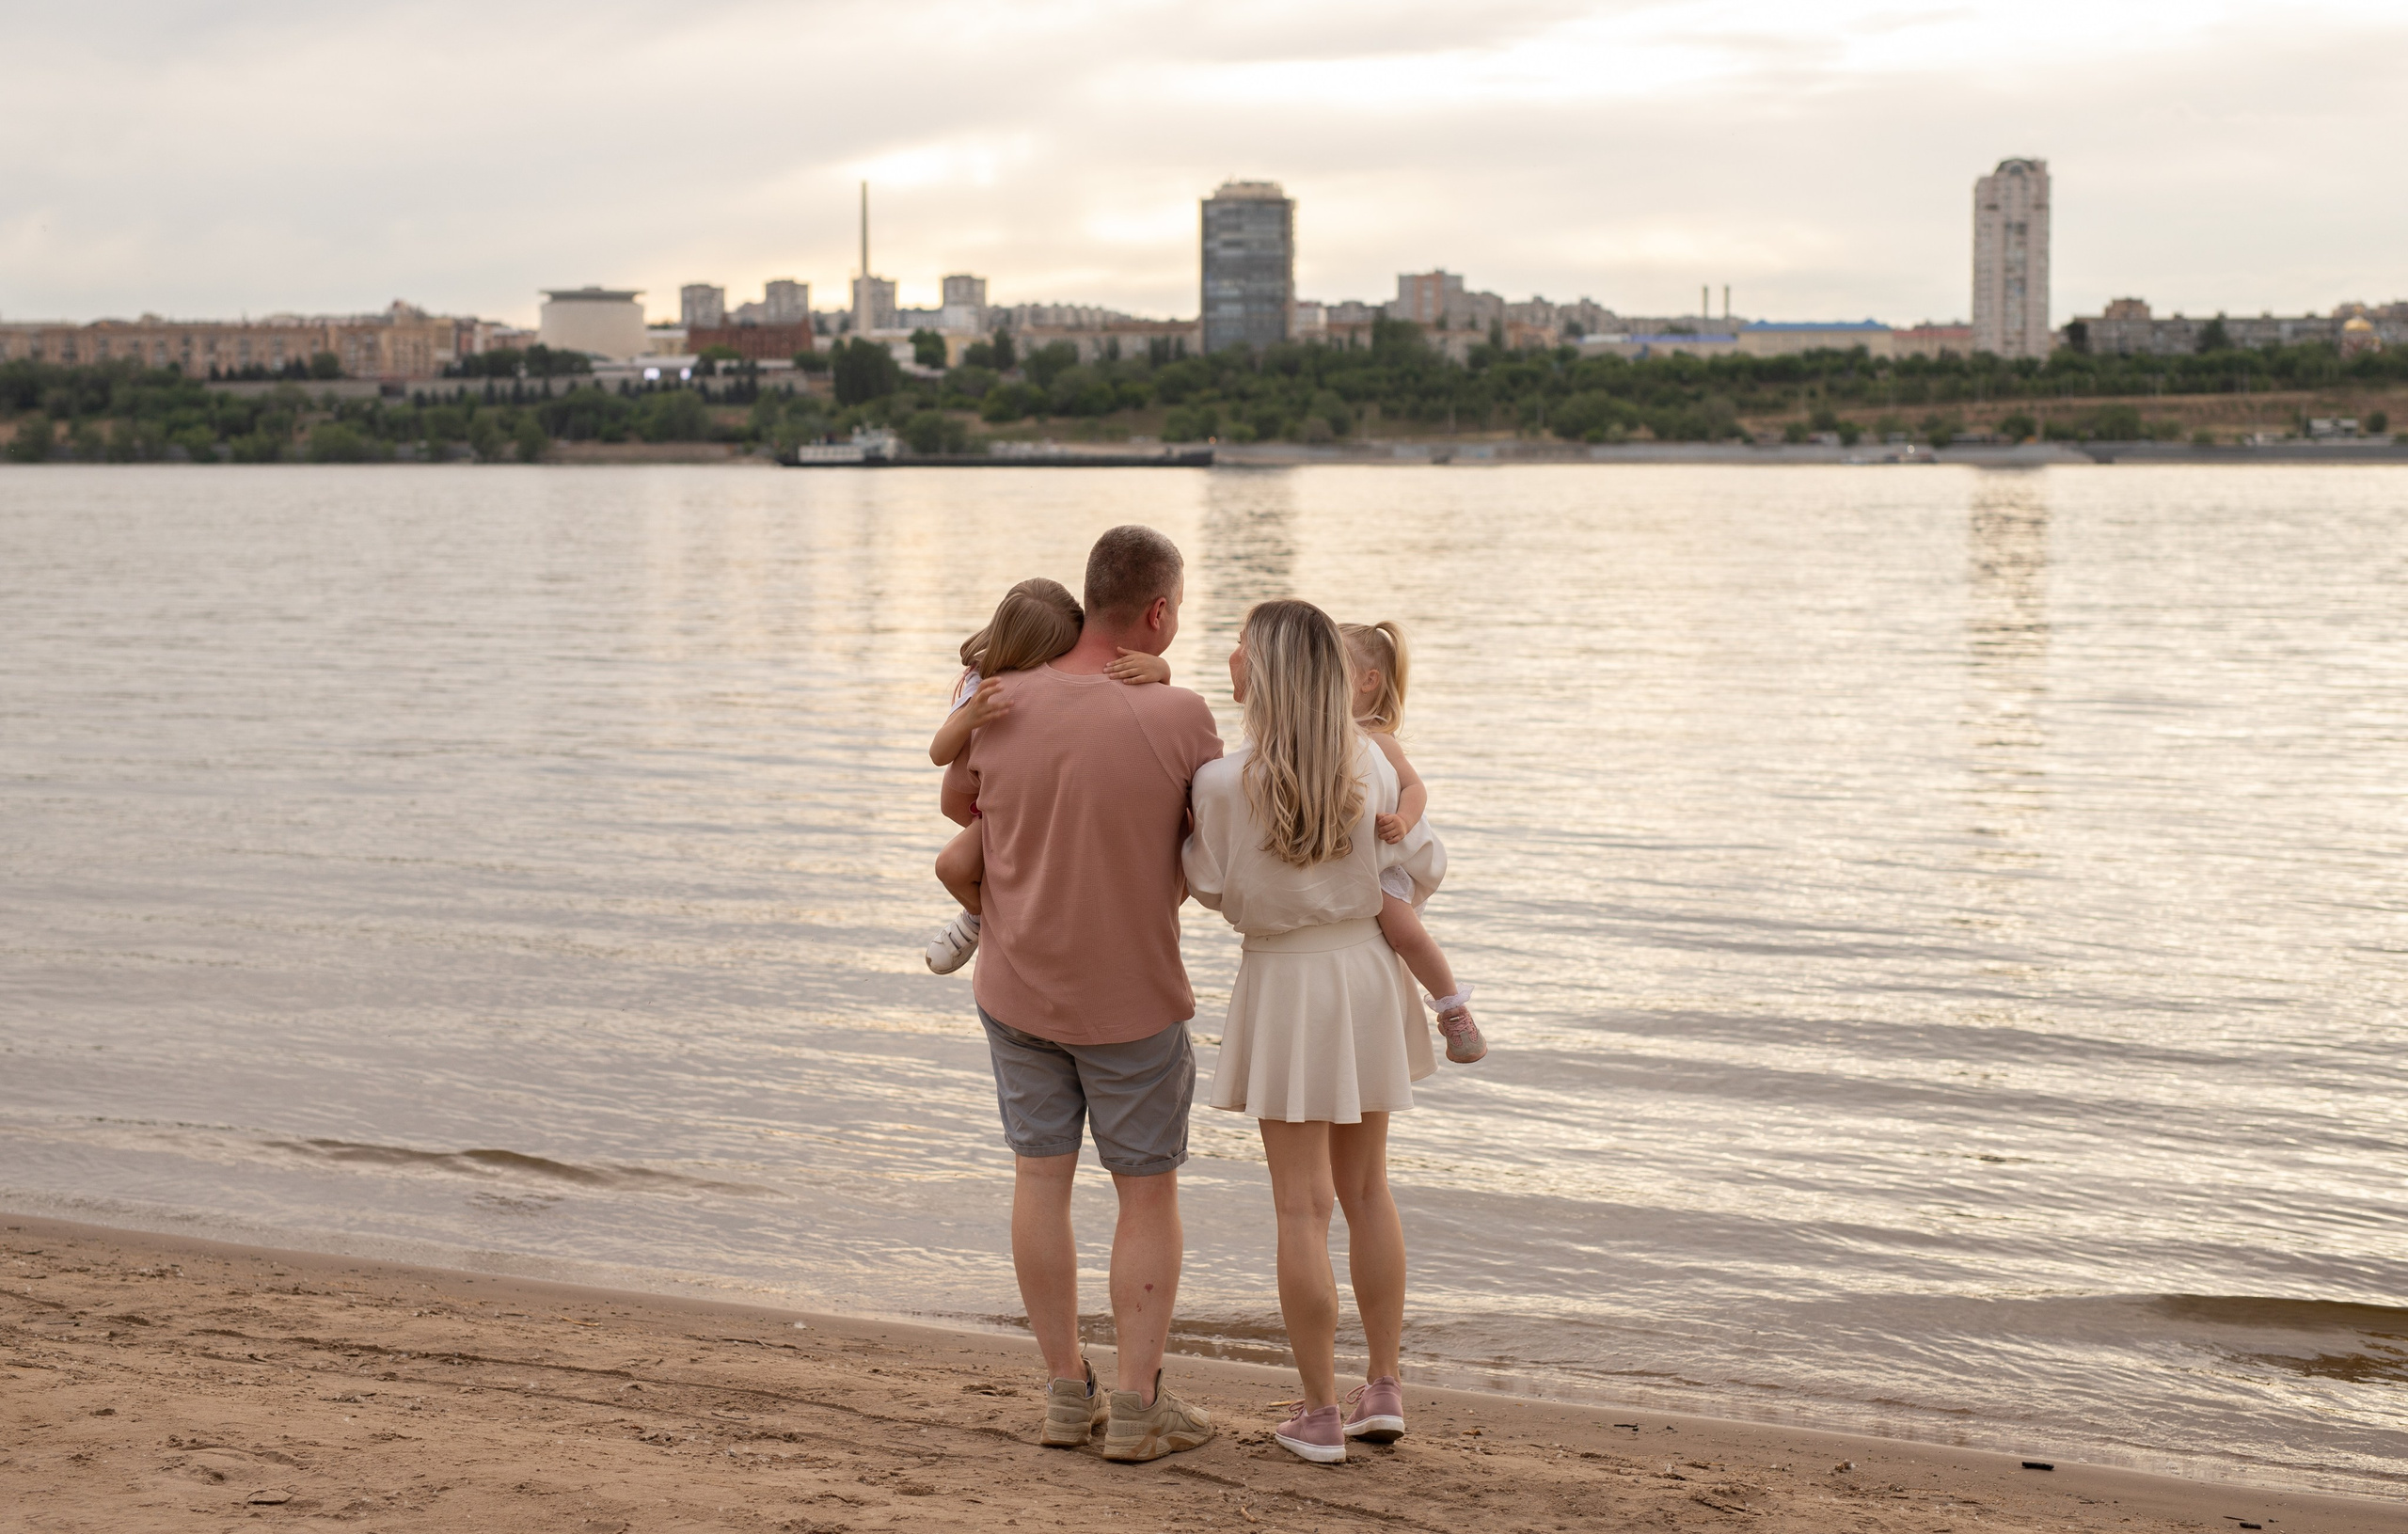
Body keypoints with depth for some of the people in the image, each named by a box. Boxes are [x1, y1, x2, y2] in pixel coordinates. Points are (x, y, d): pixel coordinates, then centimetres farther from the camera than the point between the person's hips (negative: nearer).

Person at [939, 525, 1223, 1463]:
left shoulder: (1001, 707, -9)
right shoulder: (1179, 719, -19)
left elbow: (957, 803, 11)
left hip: (1017, 988, 3)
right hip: (1131, 999, -3)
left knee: (1041, 1175, 12)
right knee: (1148, 1193, 8)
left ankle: (1067, 1393, 18)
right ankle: (1137, 1408, 10)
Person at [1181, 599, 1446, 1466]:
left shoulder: (1224, 782, -18)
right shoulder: (1369, 767, -6)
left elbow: (1212, 887, -5)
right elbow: (1422, 868, 5)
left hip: (1284, 981, -4)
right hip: (1367, 972, 4)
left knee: (1303, 1206, 2)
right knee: (1366, 1190, 16)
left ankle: (1319, 1414, 6)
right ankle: (1384, 1388, 19)